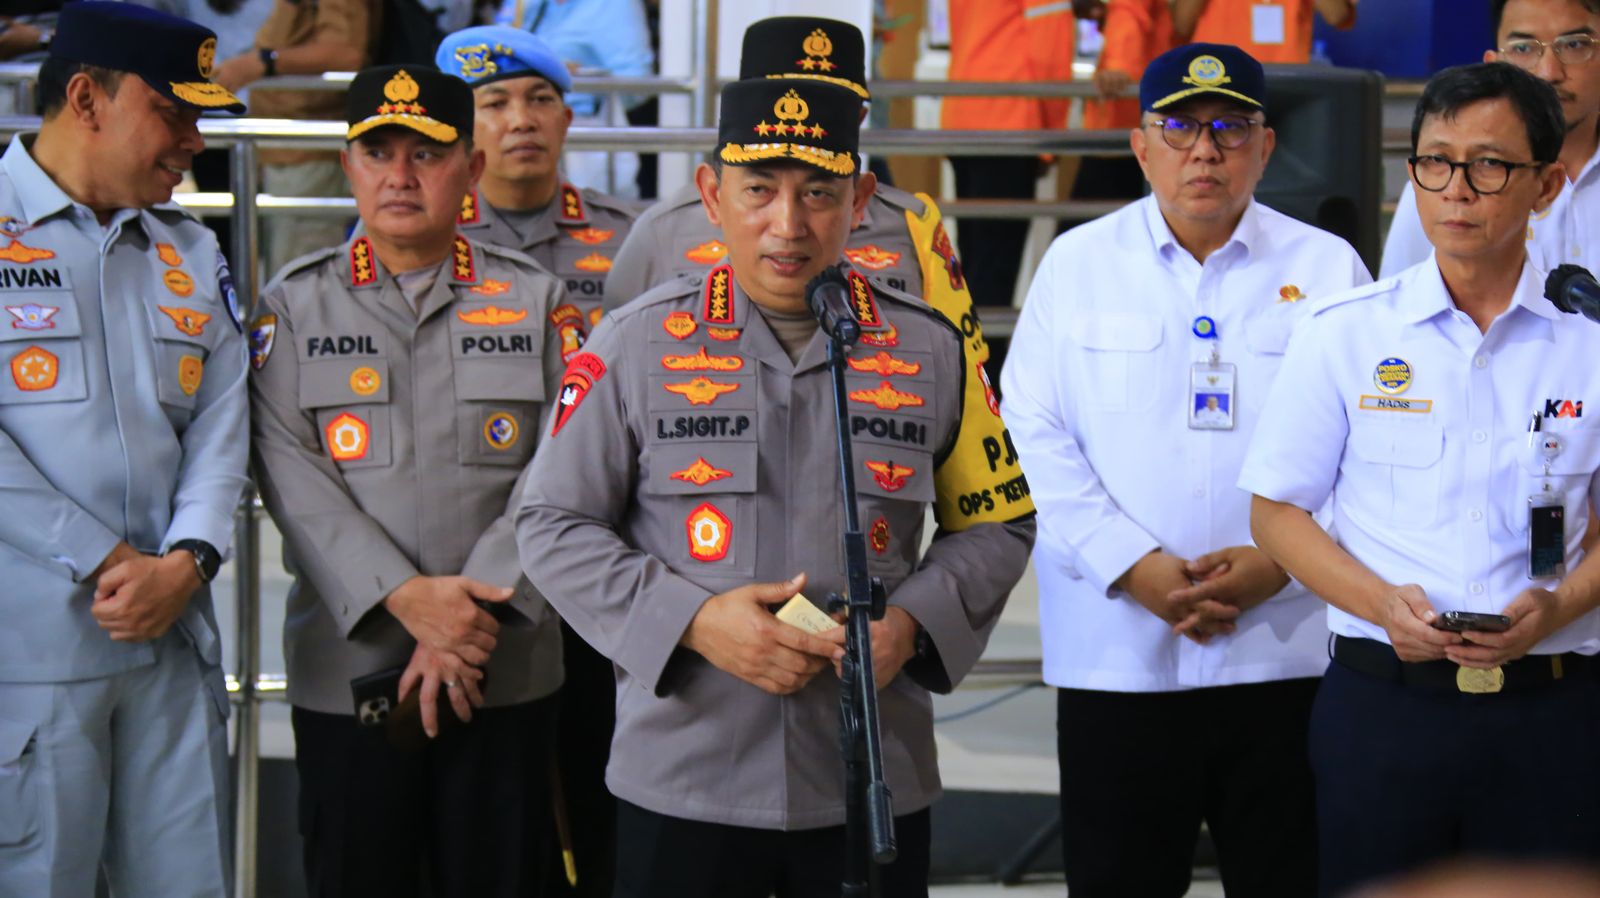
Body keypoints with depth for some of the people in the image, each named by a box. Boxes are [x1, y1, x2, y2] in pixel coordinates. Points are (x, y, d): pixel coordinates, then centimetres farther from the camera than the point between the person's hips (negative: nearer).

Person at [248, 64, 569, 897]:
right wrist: (404, 597, -17)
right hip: (345, 669, 0)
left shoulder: (534, 300, 7)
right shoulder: (293, 305, 7)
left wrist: (474, 620, -14)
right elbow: (294, 478, -5)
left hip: (503, 673, 0)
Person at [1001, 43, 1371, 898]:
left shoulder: (1329, 269, 7)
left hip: (1286, 654, 0)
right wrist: (1134, 568, -10)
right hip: (1117, 657, 0)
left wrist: (1279, 561, -10)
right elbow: (1035, 439, 1)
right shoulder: (1077, 264, 8)